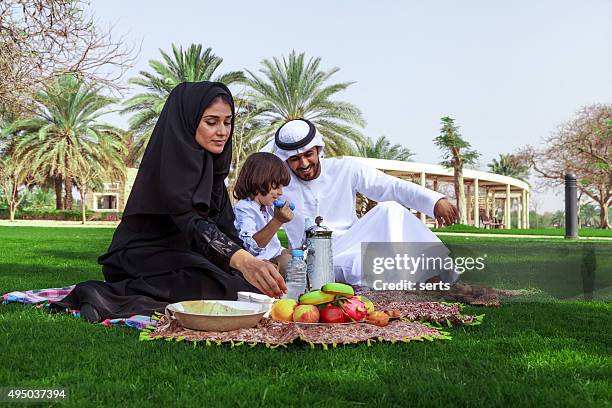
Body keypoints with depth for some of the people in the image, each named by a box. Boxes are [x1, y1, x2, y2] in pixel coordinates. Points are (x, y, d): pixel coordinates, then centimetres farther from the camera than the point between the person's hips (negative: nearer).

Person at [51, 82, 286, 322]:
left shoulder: (211, 165, 9)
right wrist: (243, 260, -51)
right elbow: (190, 222, -36)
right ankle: (107, 296, -25)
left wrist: (249, 264, -6)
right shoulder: (168, 161, -19)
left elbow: (225, 228, 10)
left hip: (177, 256, 9)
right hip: (140, 261, -9)